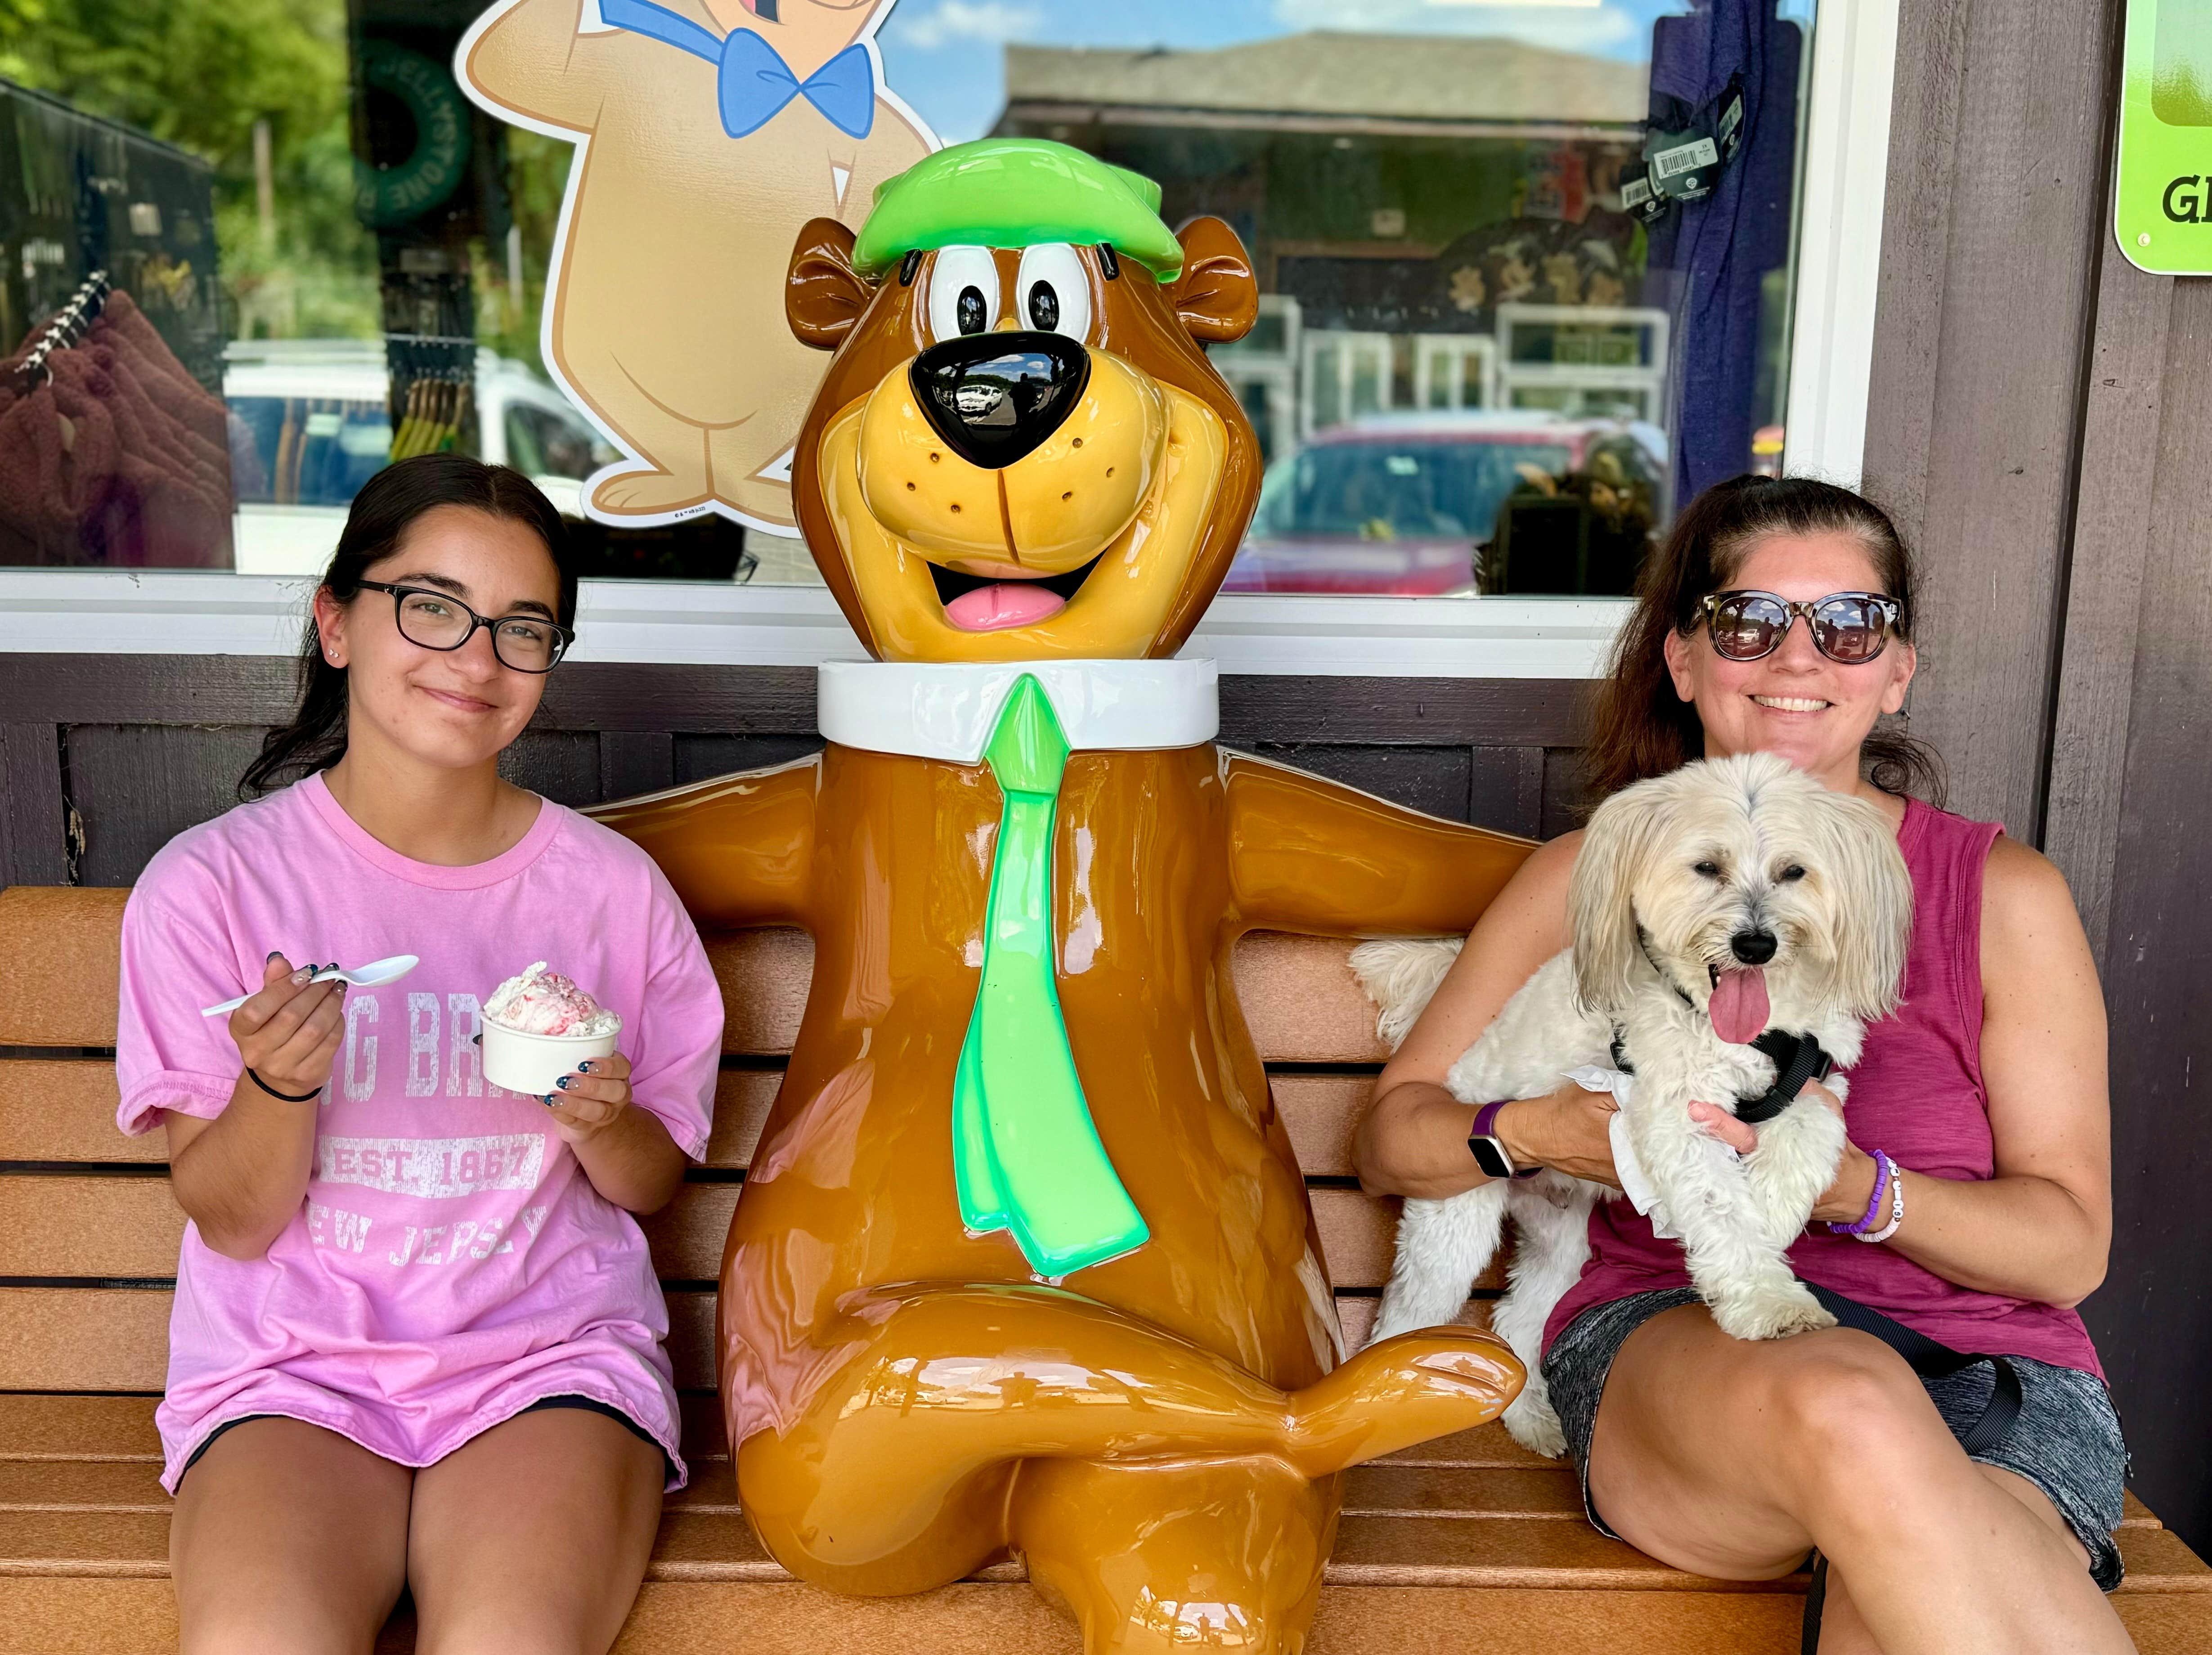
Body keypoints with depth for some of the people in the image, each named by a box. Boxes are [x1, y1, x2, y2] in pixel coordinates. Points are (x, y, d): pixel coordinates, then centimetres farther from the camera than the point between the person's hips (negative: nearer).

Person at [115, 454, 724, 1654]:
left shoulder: (612, 888, 1)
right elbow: (232, 1223, 0)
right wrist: (280, 1084, -21)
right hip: (291, 1363, 0)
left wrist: (603, 1122, -12)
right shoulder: (211, 882, -2)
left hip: (550, 1347, 1)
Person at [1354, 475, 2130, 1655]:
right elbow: (1389, 1140, 10)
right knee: (1849, 1407, -36)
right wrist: (1537, 1134, -12)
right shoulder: (1594, 879, 10)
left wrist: (1855, 1188, -15)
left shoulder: (2005, 896, 8)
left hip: (1992, 1383, 0)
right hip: (1669, 1347, 1)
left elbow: (2071, 1247, 4)